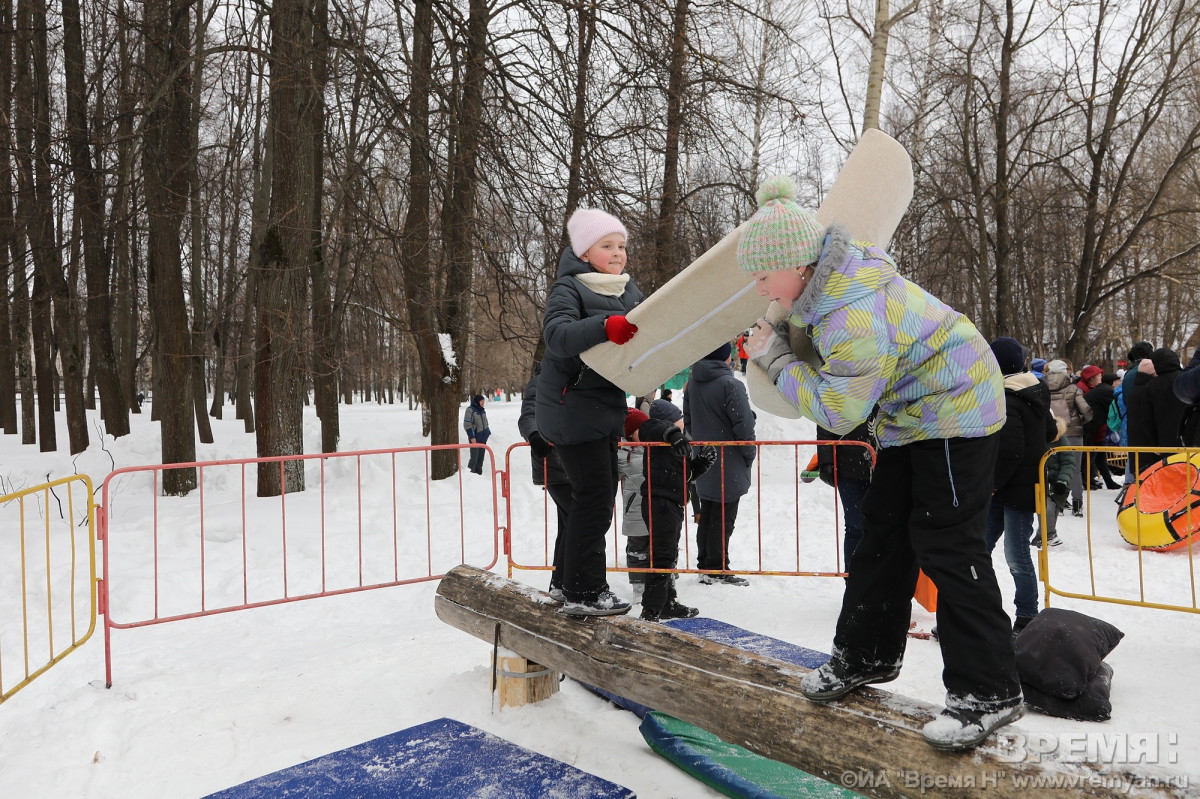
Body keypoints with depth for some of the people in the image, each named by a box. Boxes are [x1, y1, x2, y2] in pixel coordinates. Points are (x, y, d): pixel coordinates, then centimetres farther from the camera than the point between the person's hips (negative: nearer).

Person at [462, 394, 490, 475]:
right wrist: (472, 437, -17)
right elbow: (467, 424, -14)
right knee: (474, 457, -9)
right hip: (475, 438, -7)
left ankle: (479, 473, 16)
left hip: (483, 438, 7)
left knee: (481, 456, 9)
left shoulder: (482, 410, 14)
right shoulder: (470, 410, -9)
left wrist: (488, 432, 18)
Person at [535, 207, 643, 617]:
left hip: (606, 405, 9)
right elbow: (556, 334, -27)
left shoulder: (629, 290, 14)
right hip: (572, 408, -9)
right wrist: (603, 326, -42)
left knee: (600, 495, 12)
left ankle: (571, 581, 25)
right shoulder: (569, 288, -10)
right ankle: (582, 593, -1)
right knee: (594, 495, -10)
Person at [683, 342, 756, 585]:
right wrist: (749, 454, -3)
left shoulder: (692, 383, 5)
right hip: (728, 465, -7)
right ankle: (718, 570, 6)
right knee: (723, 518, 0)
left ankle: (704, 565, 22)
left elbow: (687, 420, 14)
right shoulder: (730, 384, -19)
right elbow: (743, 425, -17)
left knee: (706, 515, 16)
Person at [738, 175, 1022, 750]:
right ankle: (866, 656, 25)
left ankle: (988, 691, 2)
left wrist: (775, 360, -18)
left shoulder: (856, 316, -33)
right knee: (883, 530, 12)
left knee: (945, 543, -10)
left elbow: (838, 410, -26)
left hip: (953, 408, -10)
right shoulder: (831, 274, -3)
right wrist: (781, 342, 8)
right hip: (911, 412, 10)